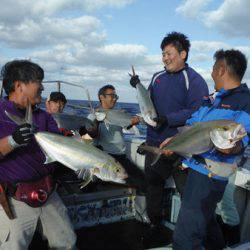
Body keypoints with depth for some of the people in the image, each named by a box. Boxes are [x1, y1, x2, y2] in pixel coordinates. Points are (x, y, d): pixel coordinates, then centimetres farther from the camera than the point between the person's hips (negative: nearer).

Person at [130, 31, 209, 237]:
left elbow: (197, 112, -19)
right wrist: (139, 88, 4)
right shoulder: (158, 77, 12)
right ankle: (155, 223, 36)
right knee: (153, 183, 17)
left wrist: (169, 119, -28)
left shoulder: (194, 80, -9)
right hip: (154, 143, 7)